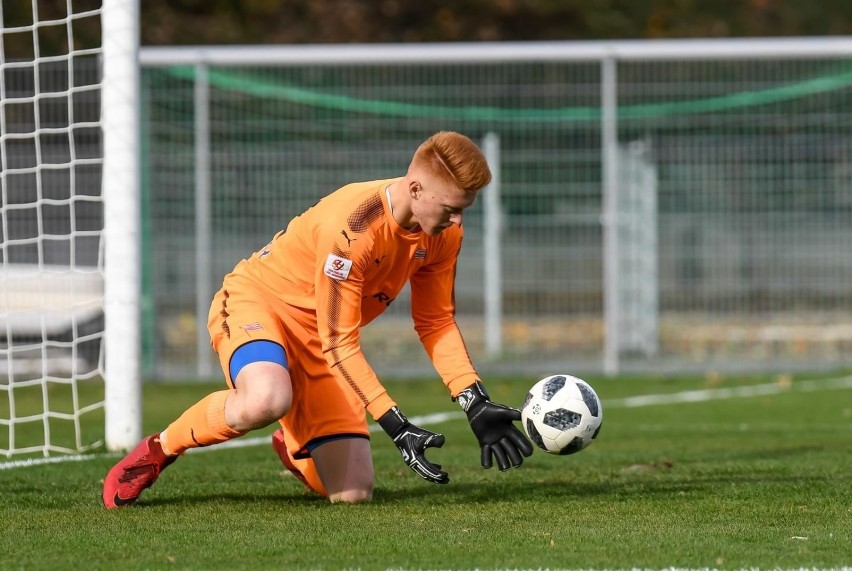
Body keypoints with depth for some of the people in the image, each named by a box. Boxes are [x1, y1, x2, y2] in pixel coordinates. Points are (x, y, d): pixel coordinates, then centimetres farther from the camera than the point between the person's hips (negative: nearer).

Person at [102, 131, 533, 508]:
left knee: (352, 495, -3)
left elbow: (436, 324, 2)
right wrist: (397, 427, -30)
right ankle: (159, 449, -14)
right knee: (266, 401, -43)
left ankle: (295, 449, 34)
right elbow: (340, 346, -27)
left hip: (316, 345, 7)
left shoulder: (443, 231, -9)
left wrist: (477, 406, -8)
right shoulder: (351, 227, -32)